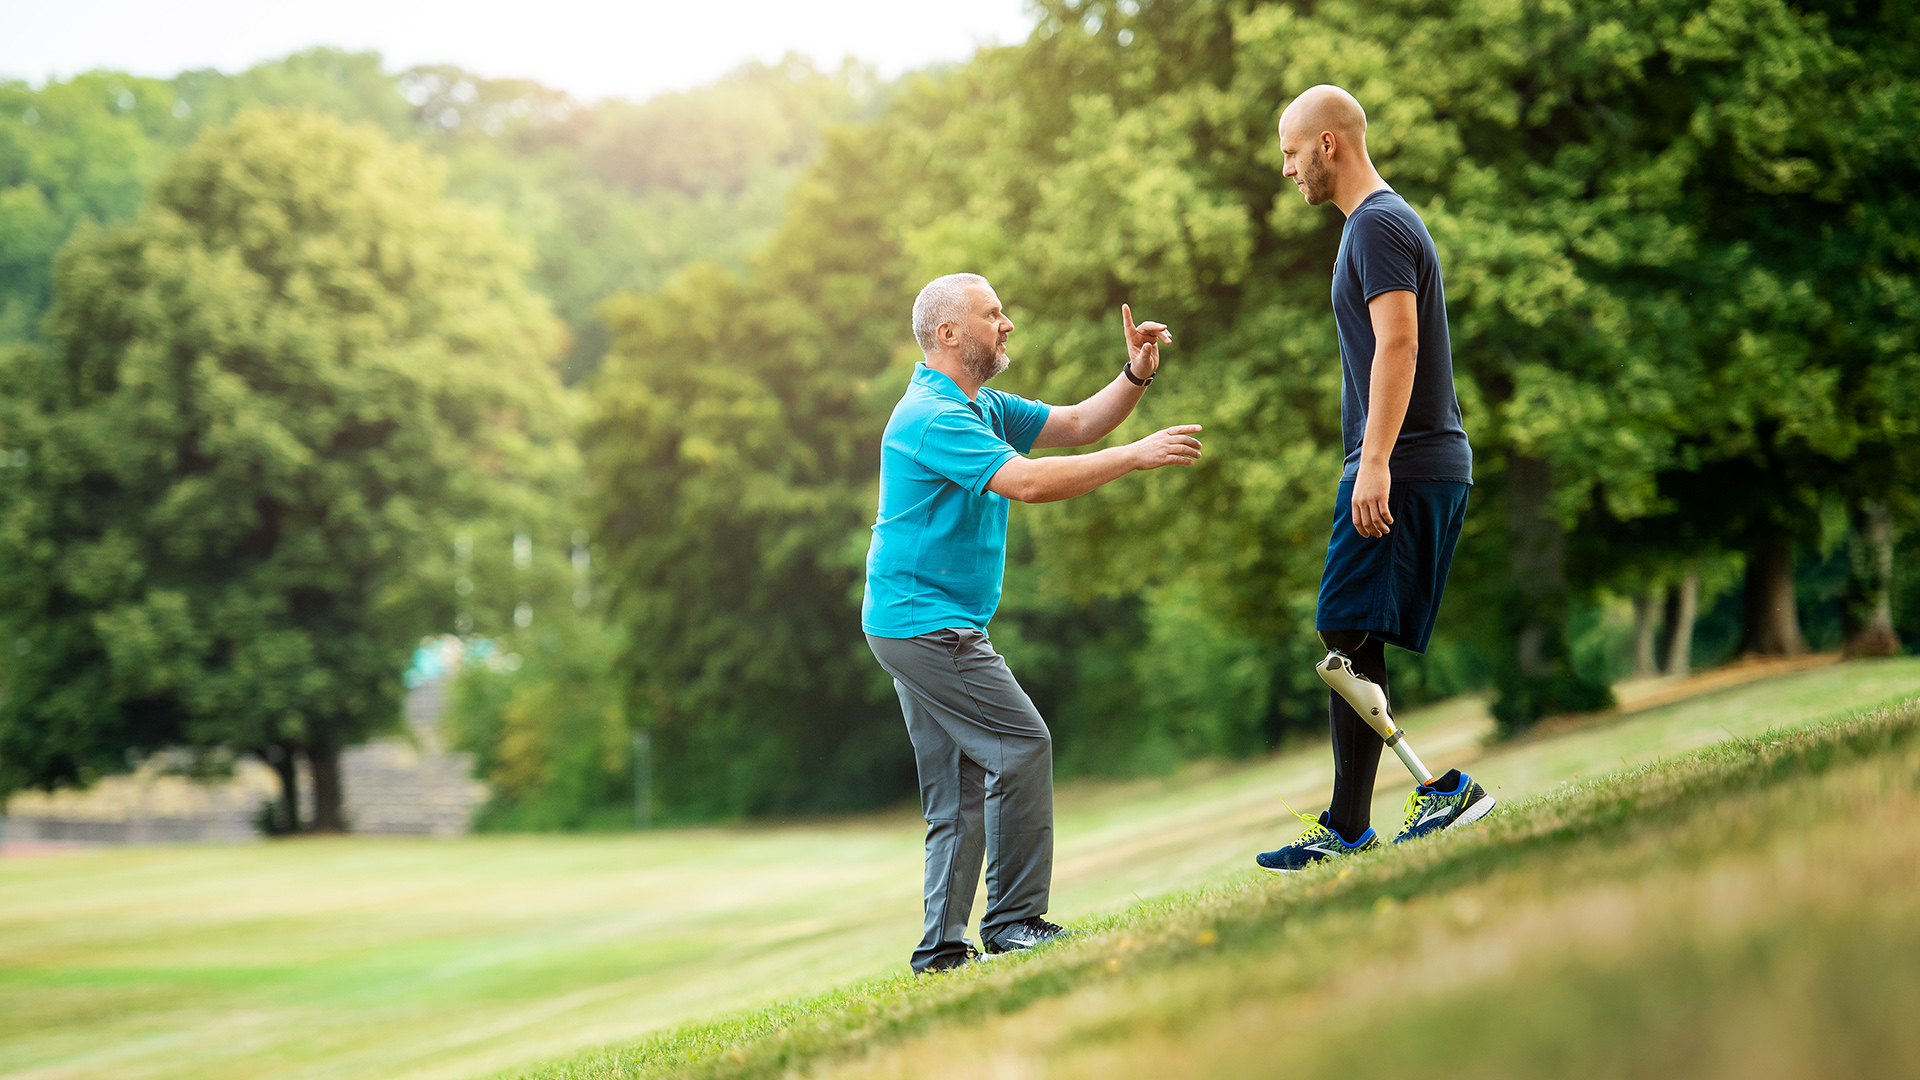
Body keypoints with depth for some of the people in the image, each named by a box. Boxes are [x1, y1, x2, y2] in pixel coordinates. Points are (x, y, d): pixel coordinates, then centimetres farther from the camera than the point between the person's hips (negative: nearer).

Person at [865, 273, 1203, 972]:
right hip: (925, 621, -10)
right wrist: (1137, 457, -24)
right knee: (1020, 745, -11)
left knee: (960, 792, 8)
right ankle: (1014, 922, -7)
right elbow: (1026, 482, -27)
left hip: (922, 627, 10)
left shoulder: (981, 406, 15)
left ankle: (942, 950, 7)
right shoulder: (932, 416, -17)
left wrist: (1136, 376, 0)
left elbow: (1075, 426, 17)